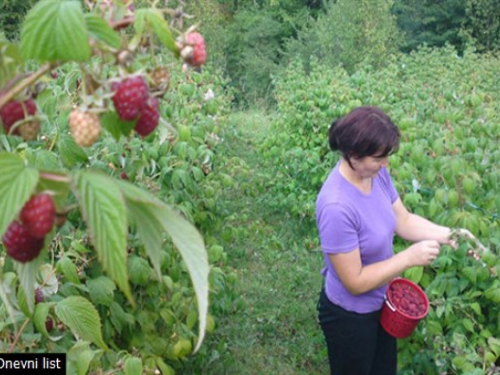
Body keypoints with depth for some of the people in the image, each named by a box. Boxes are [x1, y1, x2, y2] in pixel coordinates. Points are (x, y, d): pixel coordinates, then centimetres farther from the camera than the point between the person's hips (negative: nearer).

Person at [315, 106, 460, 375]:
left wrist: (447, 234, -14)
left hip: (381, 302, 7)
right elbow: (355, 282, -29)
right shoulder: (336, 207, -37)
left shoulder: (377, 173, -13)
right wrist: (410, 257, -28)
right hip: (351, 316, -7)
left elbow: (403, 221, 0)